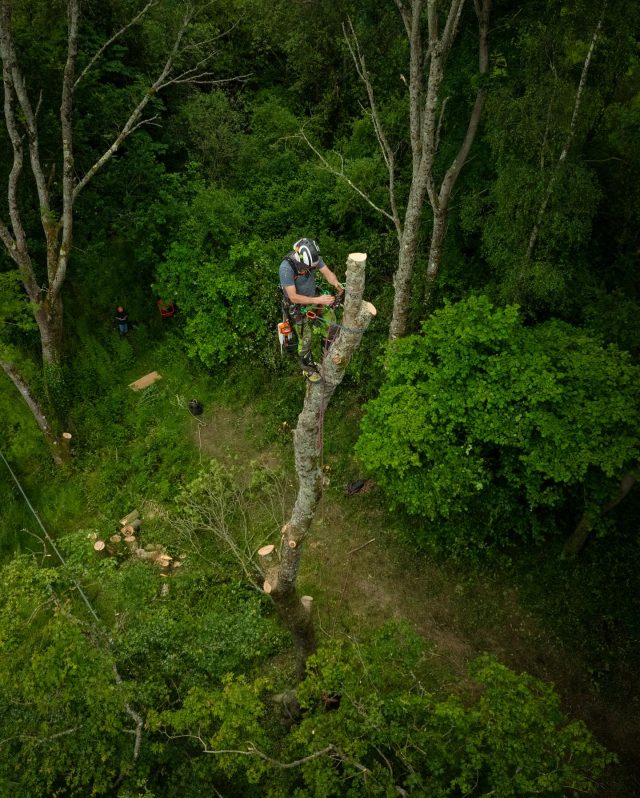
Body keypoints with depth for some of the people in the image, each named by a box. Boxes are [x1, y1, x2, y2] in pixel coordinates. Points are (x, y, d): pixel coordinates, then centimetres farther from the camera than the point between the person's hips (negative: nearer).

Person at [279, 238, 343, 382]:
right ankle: (308, 369, 32)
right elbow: (294, 297, -35)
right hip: (297, 306, -5)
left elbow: (327, 273, -18)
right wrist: (318, 300, -41)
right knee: (306, 340, 7)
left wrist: (336, 283, -41)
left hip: (312, 297, 5)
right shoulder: (286, 267, -37)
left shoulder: (313, 257, -21)